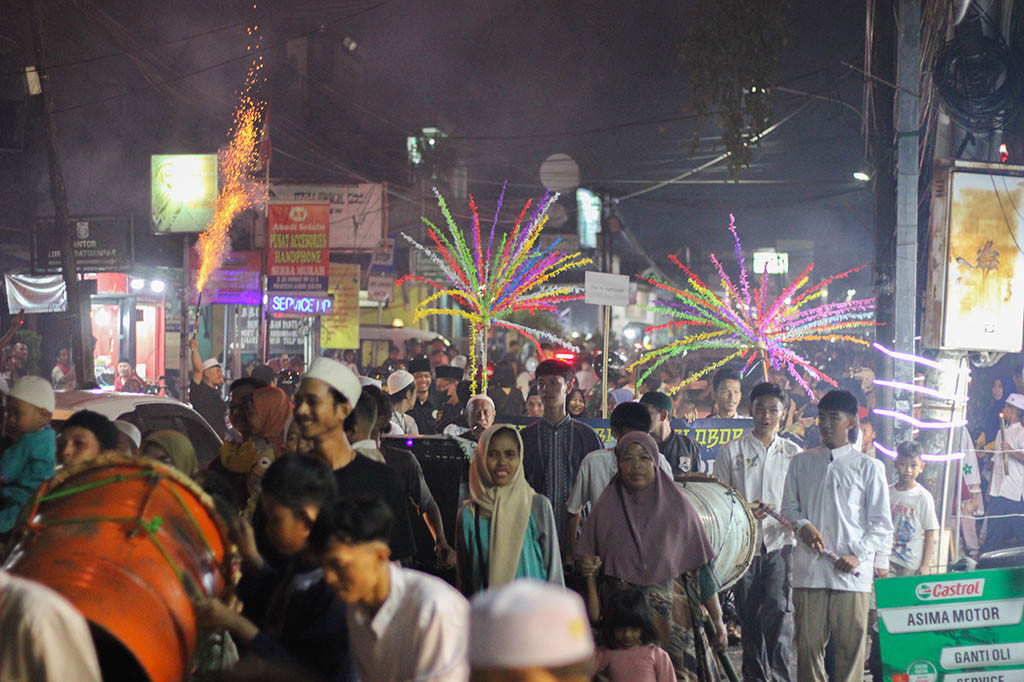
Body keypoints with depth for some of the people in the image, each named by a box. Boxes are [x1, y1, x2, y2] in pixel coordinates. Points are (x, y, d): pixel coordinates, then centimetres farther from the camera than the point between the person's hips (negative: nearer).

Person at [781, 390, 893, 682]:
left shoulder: (868, 467, 6)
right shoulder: (801, 463, 13)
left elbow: (881, 523, 5)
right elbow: (788, 508, 18)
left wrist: (859, 555, -8)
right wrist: (802, 525, -4)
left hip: (852, 572, -2)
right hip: (808, 570, 2)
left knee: (851, 643, -3)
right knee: (808, 641, 0)